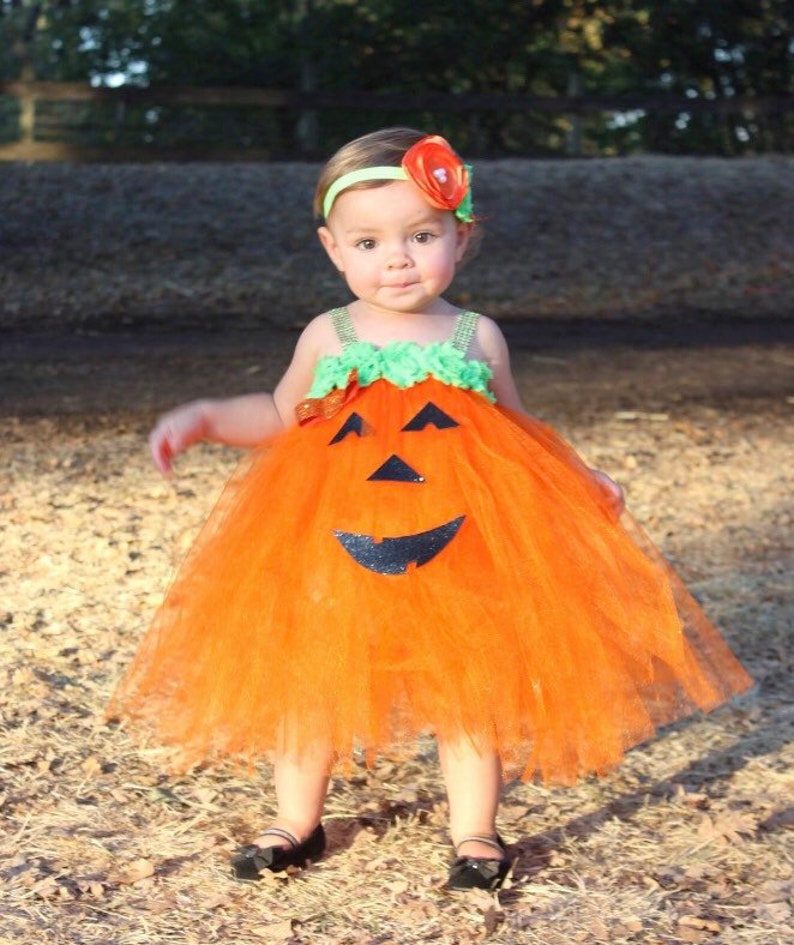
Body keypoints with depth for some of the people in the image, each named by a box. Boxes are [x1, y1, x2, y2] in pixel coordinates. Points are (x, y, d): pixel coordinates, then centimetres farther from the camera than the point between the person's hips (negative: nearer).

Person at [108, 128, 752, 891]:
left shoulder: (477, 338, 1)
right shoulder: (327, 338, 1)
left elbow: (513, 436, 13)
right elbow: (280, 416, 16)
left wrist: (577, 480, 3)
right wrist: (202, 419, 4)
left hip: (460, 546, -1)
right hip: (338, 544, 1)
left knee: (468, 684, 5)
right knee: (309, 679, 9)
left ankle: (475, 832, 21)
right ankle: (296, 823, 27)